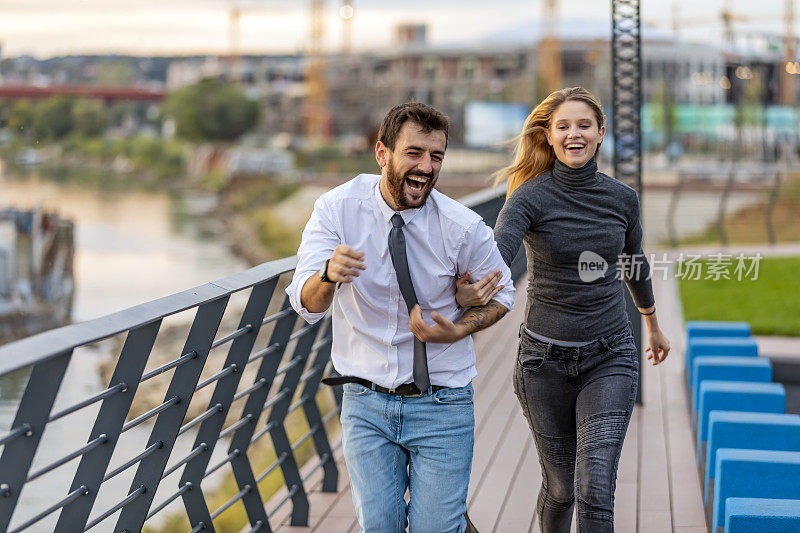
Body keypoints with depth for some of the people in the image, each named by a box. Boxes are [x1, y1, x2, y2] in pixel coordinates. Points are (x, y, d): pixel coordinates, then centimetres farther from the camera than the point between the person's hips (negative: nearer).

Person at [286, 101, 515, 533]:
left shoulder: (463, 227, -10)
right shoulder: (336, 210, -9)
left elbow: (500, 295, 6)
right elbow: (306, 304, -17)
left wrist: (456, 331, -13)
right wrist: (329, 274, -40)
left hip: (442, 404, -1)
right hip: (366, 402, 1)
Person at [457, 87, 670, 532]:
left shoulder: (623, 198, 0)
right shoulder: (532, 198, -11)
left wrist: (654, 325, 33)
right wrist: (471, 290, -52)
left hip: (609, 356, 1)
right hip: (546, 357, -1)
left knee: (595, 489, -13)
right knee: (560, 487, 12)